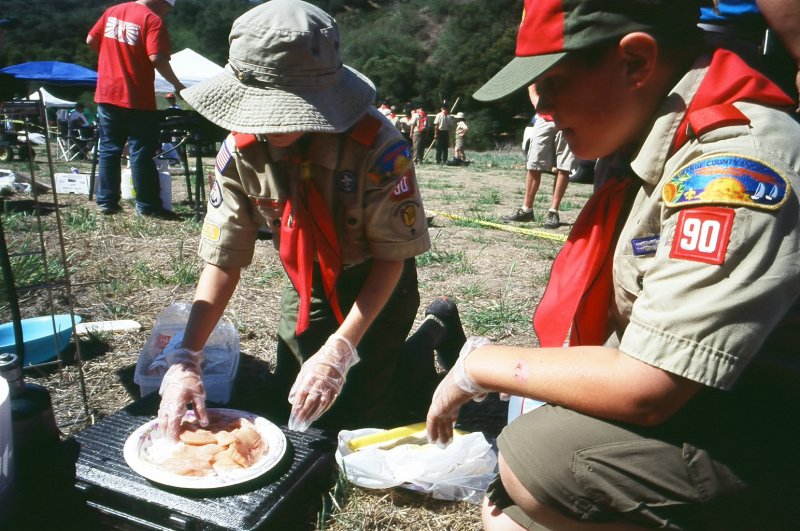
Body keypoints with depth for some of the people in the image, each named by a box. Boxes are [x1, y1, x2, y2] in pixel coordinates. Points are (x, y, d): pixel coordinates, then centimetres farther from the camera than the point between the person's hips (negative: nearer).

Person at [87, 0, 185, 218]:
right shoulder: (153, 20, -10)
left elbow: (91, 40, 13)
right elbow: (156, 58, -21)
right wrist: (177, 84, -11)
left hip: (107, 94, 6)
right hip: (137, 99, -6)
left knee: (109, 149, 11)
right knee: (141, 153, -1)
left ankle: (106, 202, 13)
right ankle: (148, 206, 2)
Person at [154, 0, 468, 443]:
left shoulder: (377, 145, -34)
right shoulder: (240, 149, -21)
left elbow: (392, 256, -24)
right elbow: (223, 259, -16)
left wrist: (338, 350, -31)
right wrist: (185, 360, -26)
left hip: (376, 282, -4)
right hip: (305, 280, 5)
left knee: (361, 419, -2)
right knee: (288, 406, 13)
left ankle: (434, 331, 21)